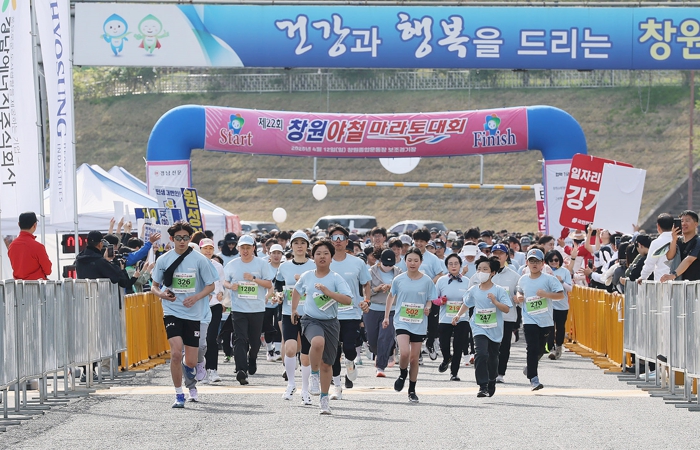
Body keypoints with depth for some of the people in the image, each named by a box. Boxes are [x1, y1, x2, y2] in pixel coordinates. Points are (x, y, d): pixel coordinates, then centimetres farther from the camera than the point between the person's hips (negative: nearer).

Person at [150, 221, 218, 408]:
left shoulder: (199, 259, -3)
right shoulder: (163, 260, 1)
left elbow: (211, 286, 2)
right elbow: (154, 286, 10)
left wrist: (196, 297, -15)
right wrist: (161, 294, -13)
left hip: (194, 313, 0)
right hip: (172, 312, 0)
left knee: (190, 361, 3)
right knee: (176, 352, -19)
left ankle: (191, 382, 40)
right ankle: (179, 395, -5)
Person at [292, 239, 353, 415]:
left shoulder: (336, 278, -4)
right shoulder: (306, 276, 4)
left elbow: (348, 300, -15)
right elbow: (297, 290, 25)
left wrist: (328, 292, -22)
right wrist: (294, 310, 25)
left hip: (330, 322, 0)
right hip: (311, 320, 0)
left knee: (327, 364, 5)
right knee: (318, 342, -35)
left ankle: (324, 397, 22)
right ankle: (314, 374, -13)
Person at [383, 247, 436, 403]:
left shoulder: (427, 281, -2)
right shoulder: (399, 280, 0)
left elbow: (430, 301, 8)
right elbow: (391, 297, 16)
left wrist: (428, 308, -14)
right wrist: (386, 316, 16)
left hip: (419, 324, 1)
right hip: (402, 322, -1)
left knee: (414, 358, 5)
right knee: (404, 352, -21)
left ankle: (412, 390, 19)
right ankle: (403, 374, 11)